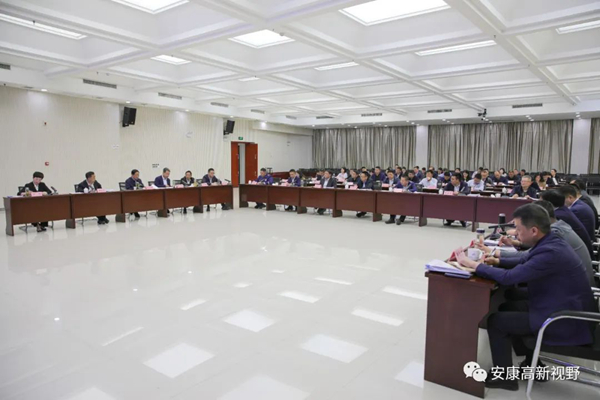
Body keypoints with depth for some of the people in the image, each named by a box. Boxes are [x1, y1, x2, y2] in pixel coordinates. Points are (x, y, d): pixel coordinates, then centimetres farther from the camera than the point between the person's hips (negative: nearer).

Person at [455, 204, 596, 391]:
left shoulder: (550, 252, -28)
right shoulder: (549, 243, 2)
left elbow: (509, 277, -29)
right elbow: (521, 264, 14)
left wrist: (472, 264, -20)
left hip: (564, 321, -9)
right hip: (562, 308, 9)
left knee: (495, 320, -4)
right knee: (507, 307, 18)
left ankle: (503, 376, 14)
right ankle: (532, 364, 28)